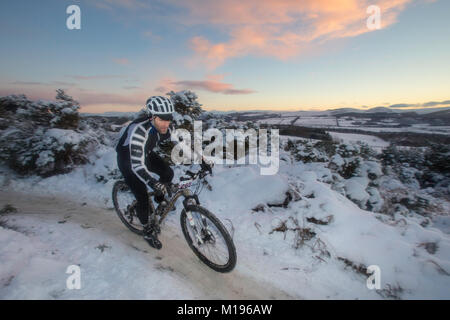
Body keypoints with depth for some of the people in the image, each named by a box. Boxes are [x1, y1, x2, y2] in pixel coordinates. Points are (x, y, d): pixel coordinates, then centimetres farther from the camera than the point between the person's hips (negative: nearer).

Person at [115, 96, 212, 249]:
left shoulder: (165, 127, -20)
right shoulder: (139, 131, -40)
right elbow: (137, 165, -45)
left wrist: (202, 161, -20)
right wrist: (155, 184, -58)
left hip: (146, 153, 6)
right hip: (128, 159, -5)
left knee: (168, 173, -16)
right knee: (142, 197, -7)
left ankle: (160, 198, 15)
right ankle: (148, 230, 17)